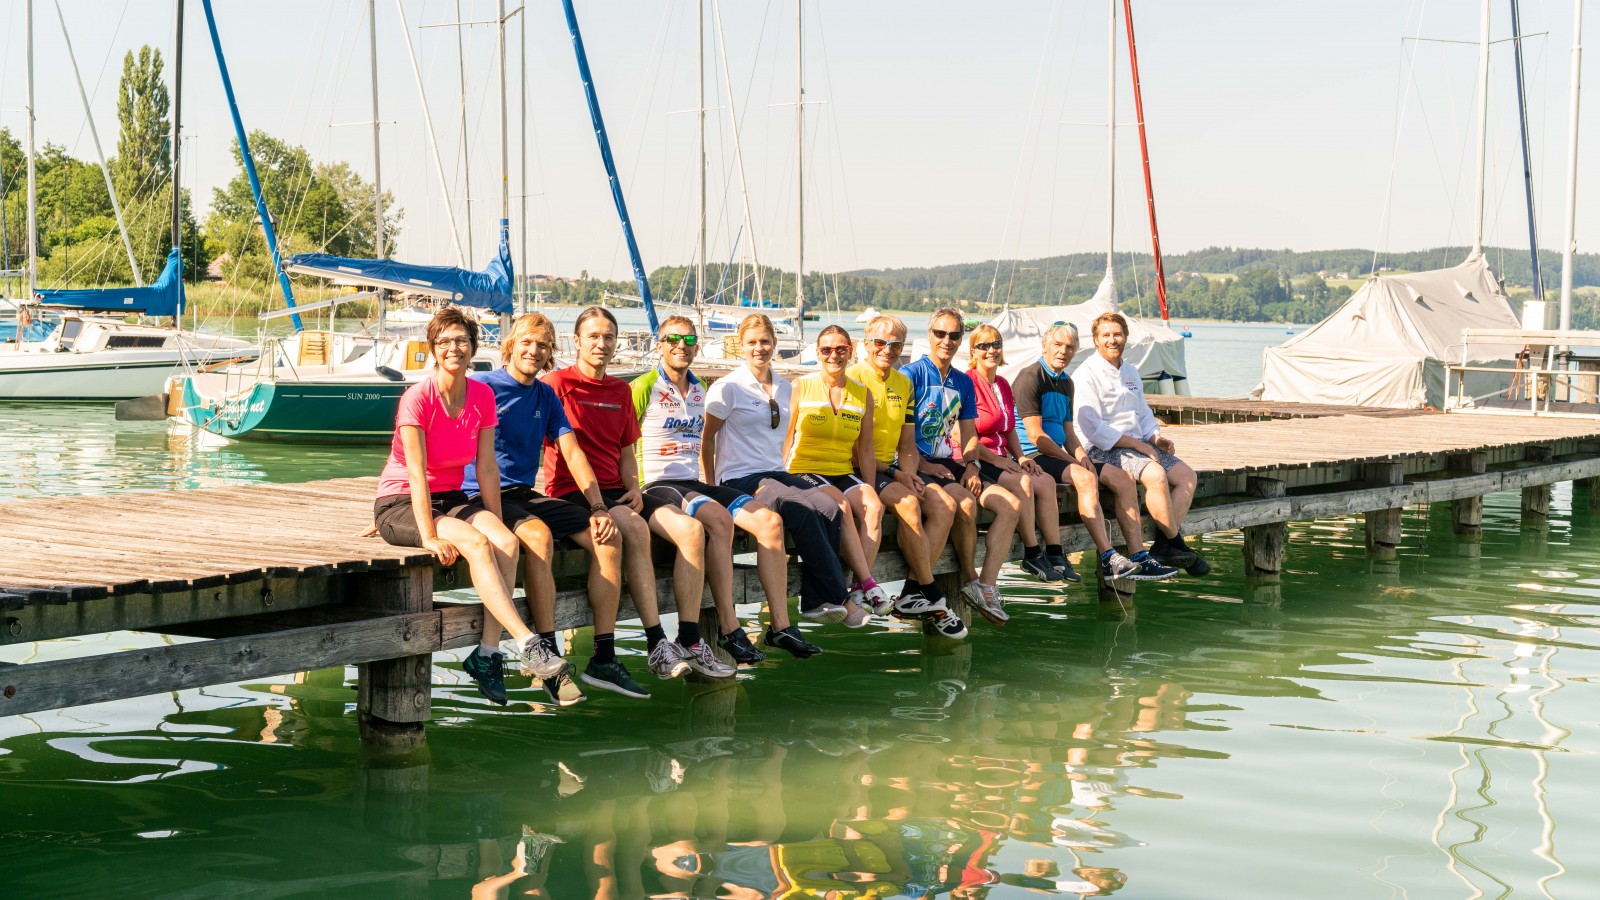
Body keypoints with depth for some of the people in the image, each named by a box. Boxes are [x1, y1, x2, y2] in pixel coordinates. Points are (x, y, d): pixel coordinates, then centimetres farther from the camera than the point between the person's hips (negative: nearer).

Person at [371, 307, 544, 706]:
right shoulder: (418, 397, -16)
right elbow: (416, 473, -22)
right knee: (476, 544, -31)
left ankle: (487, 652, -21)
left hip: (451, 500, 5)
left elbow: (487, 467, 1)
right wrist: (430, 537, -28)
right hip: (399, 505, -5)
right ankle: (527, 646, -37)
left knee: (507, 542, -25)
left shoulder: (482, 396, -1)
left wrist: (496, 525, -6)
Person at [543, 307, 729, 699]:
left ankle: (690, 642, -15)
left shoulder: (620, 390, 20)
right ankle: (658, 647, -34)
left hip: (616, 491, 7)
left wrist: (633, 488, 3)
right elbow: (561, 446, -8)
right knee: (634, 527, -34)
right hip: (571, 492, -7)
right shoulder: (559, 383, -1)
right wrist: (591, 498, -18)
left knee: (691, 528, -15)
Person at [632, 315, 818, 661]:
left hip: (694, 483, 8)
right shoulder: (644, 388, -5)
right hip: (658, 486, -8)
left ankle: (779, 625, -10)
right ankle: (728, 629, -31)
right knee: (719, 519, -35)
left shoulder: (699, 390, 18)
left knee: (770, 520, -11)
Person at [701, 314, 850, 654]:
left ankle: (815, 601, -25)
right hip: (740, 480, -6)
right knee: (804, 513, -32)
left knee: (829, 508, -26)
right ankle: (839, 597, -24)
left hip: (776, 475, 6)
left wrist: (779, 471, 18)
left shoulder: (784, 387, 16)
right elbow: (707, 439, 1)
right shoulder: (728, 388, -2)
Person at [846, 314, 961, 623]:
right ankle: (931, 592, -20)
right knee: (908, 502, -31)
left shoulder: (904, 383, 15)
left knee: (945, 505, -16)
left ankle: (912, 591, -17)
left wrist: (909, 472, -4)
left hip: (892, 468, 7)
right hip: (859, 470, -7)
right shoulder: (852, 378, -7)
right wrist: (895, 474, -14)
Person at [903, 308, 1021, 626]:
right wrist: (924, 466, -18)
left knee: (1011, 504, -12)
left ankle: (987, 585, -17)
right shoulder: (912, 374, -3)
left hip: (952, 466, 7)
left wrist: (971, 464, 0)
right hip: (919, 467, -7)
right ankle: (970, 580, -13)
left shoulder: (964, 383, 18)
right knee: (965, 503, -33)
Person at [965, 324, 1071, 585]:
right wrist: (995, 459, -17)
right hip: (975, 462, -8)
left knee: (1046, 481, -12)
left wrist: (1021, 458, 5)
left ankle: (1055, 554, -13)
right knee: (1023, 482, -27)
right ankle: (1032, 556, -18)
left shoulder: (1003, 384, 17)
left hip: (1000, 460, 8)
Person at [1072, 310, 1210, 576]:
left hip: (1137, 444, 9)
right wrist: (1137, 444, -16)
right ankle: (1175, 544, -19)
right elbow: (1092, 428, -16)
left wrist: (1155, 437, 3)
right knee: (1156, 474, -31)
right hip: (1103, 450, -9)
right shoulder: (1086, 375, -8)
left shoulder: (1131, 372, 19)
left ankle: (1163, 546, -14)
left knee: (1186, 475, -8)